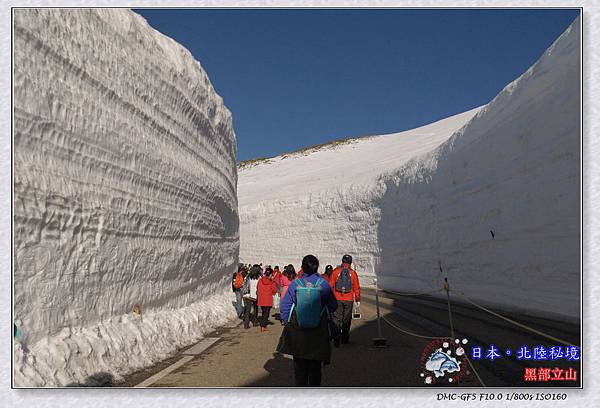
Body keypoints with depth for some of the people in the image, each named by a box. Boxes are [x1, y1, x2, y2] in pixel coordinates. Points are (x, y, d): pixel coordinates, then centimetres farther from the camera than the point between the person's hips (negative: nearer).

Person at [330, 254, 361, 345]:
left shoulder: (335, 271, 0)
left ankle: (336, 338, -10)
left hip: (337, 299, 0)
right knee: (346, 319, 13)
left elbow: (331, 285, 1)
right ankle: (344, 338, 22)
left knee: (337, 318, 3)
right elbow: (356, 287, 3)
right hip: (349, 300, 1)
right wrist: (358, 299, 12)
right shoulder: (353, 273, 0)